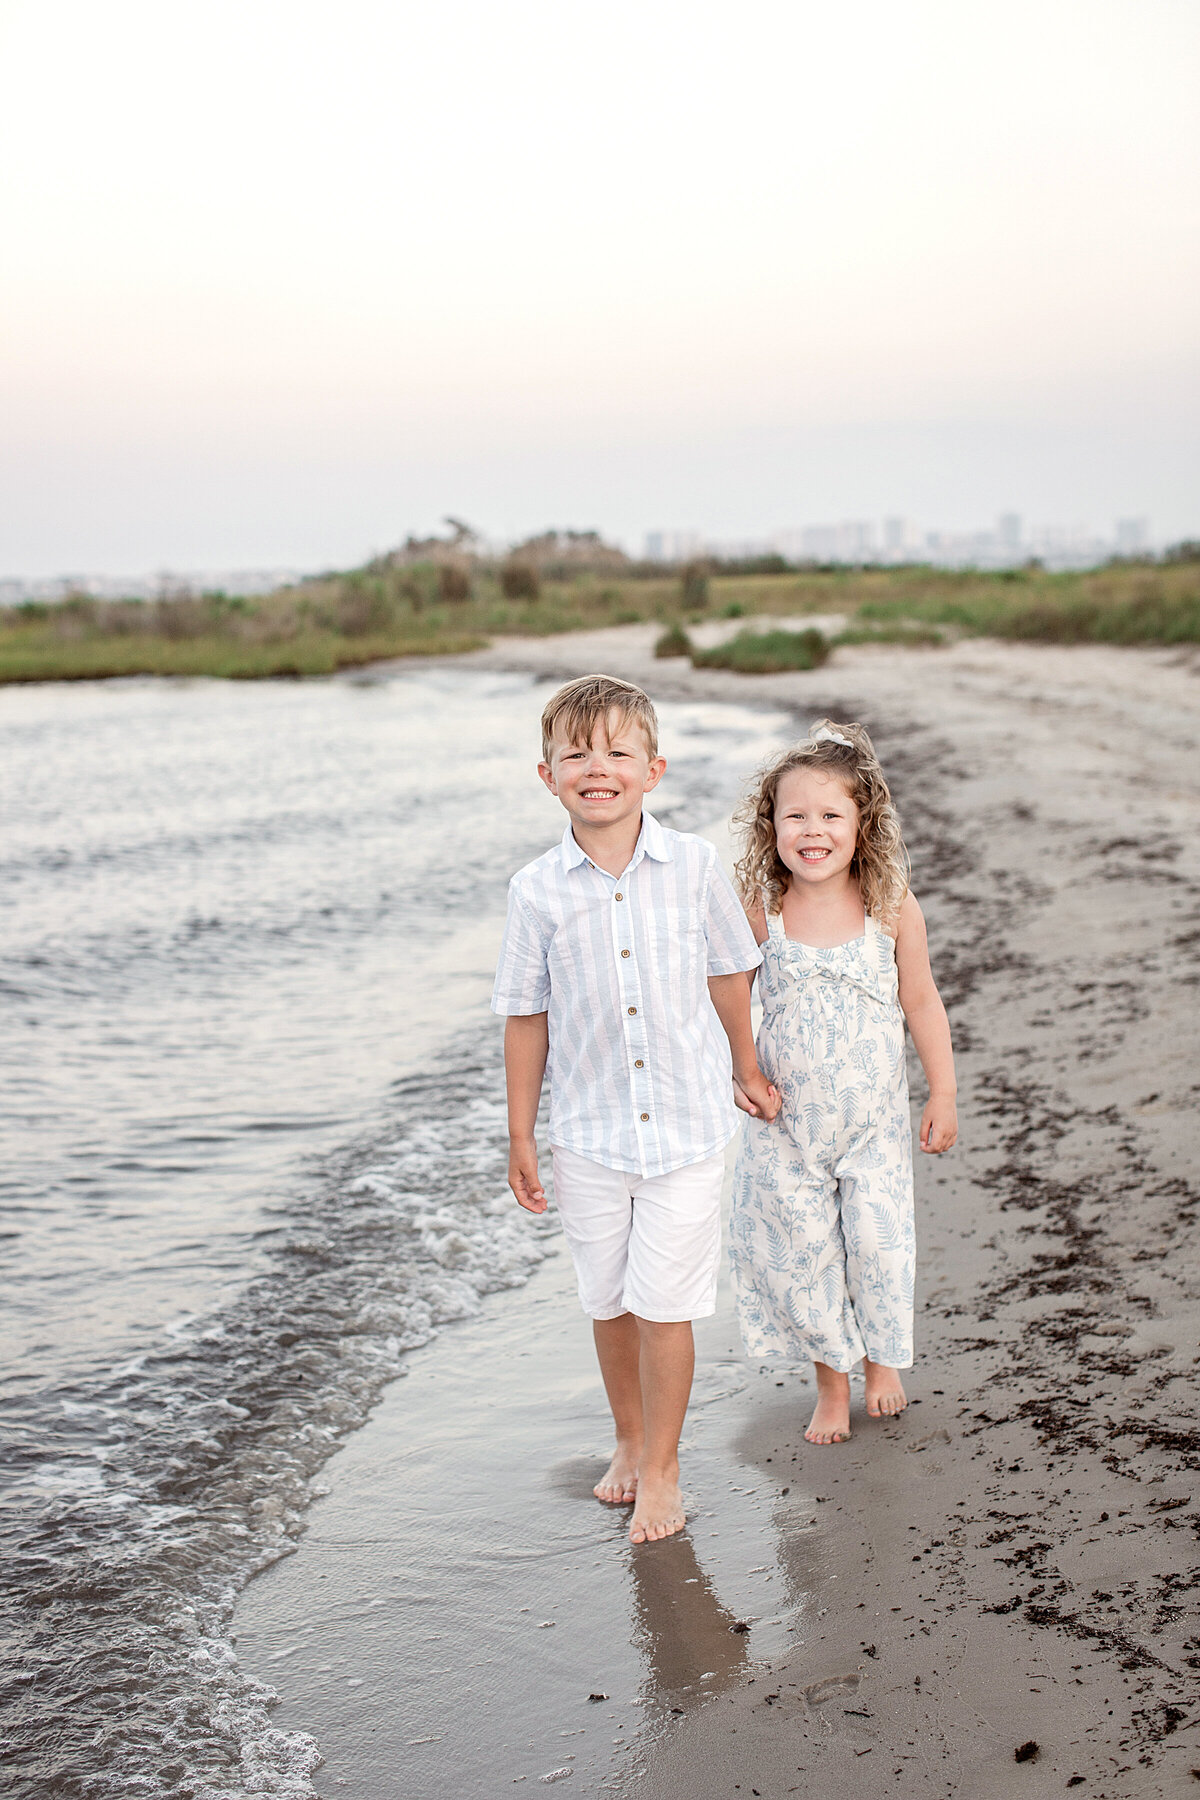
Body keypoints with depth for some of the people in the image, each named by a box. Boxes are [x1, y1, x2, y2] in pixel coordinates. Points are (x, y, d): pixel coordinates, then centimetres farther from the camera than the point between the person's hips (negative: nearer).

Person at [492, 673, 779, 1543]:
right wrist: (520, 1134, 5)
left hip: (686, 1121, -1)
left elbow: (728, 972, 7)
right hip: (589, 1132, 1)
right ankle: (631, 1440, 37)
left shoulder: (695, 865, -7)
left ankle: (662, 1468, 19)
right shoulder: (538, 890, -6)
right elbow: (527, 1014, 1)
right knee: (609, 1302, 15)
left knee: (664, 1305, 1)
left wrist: (745, 1069, 16)